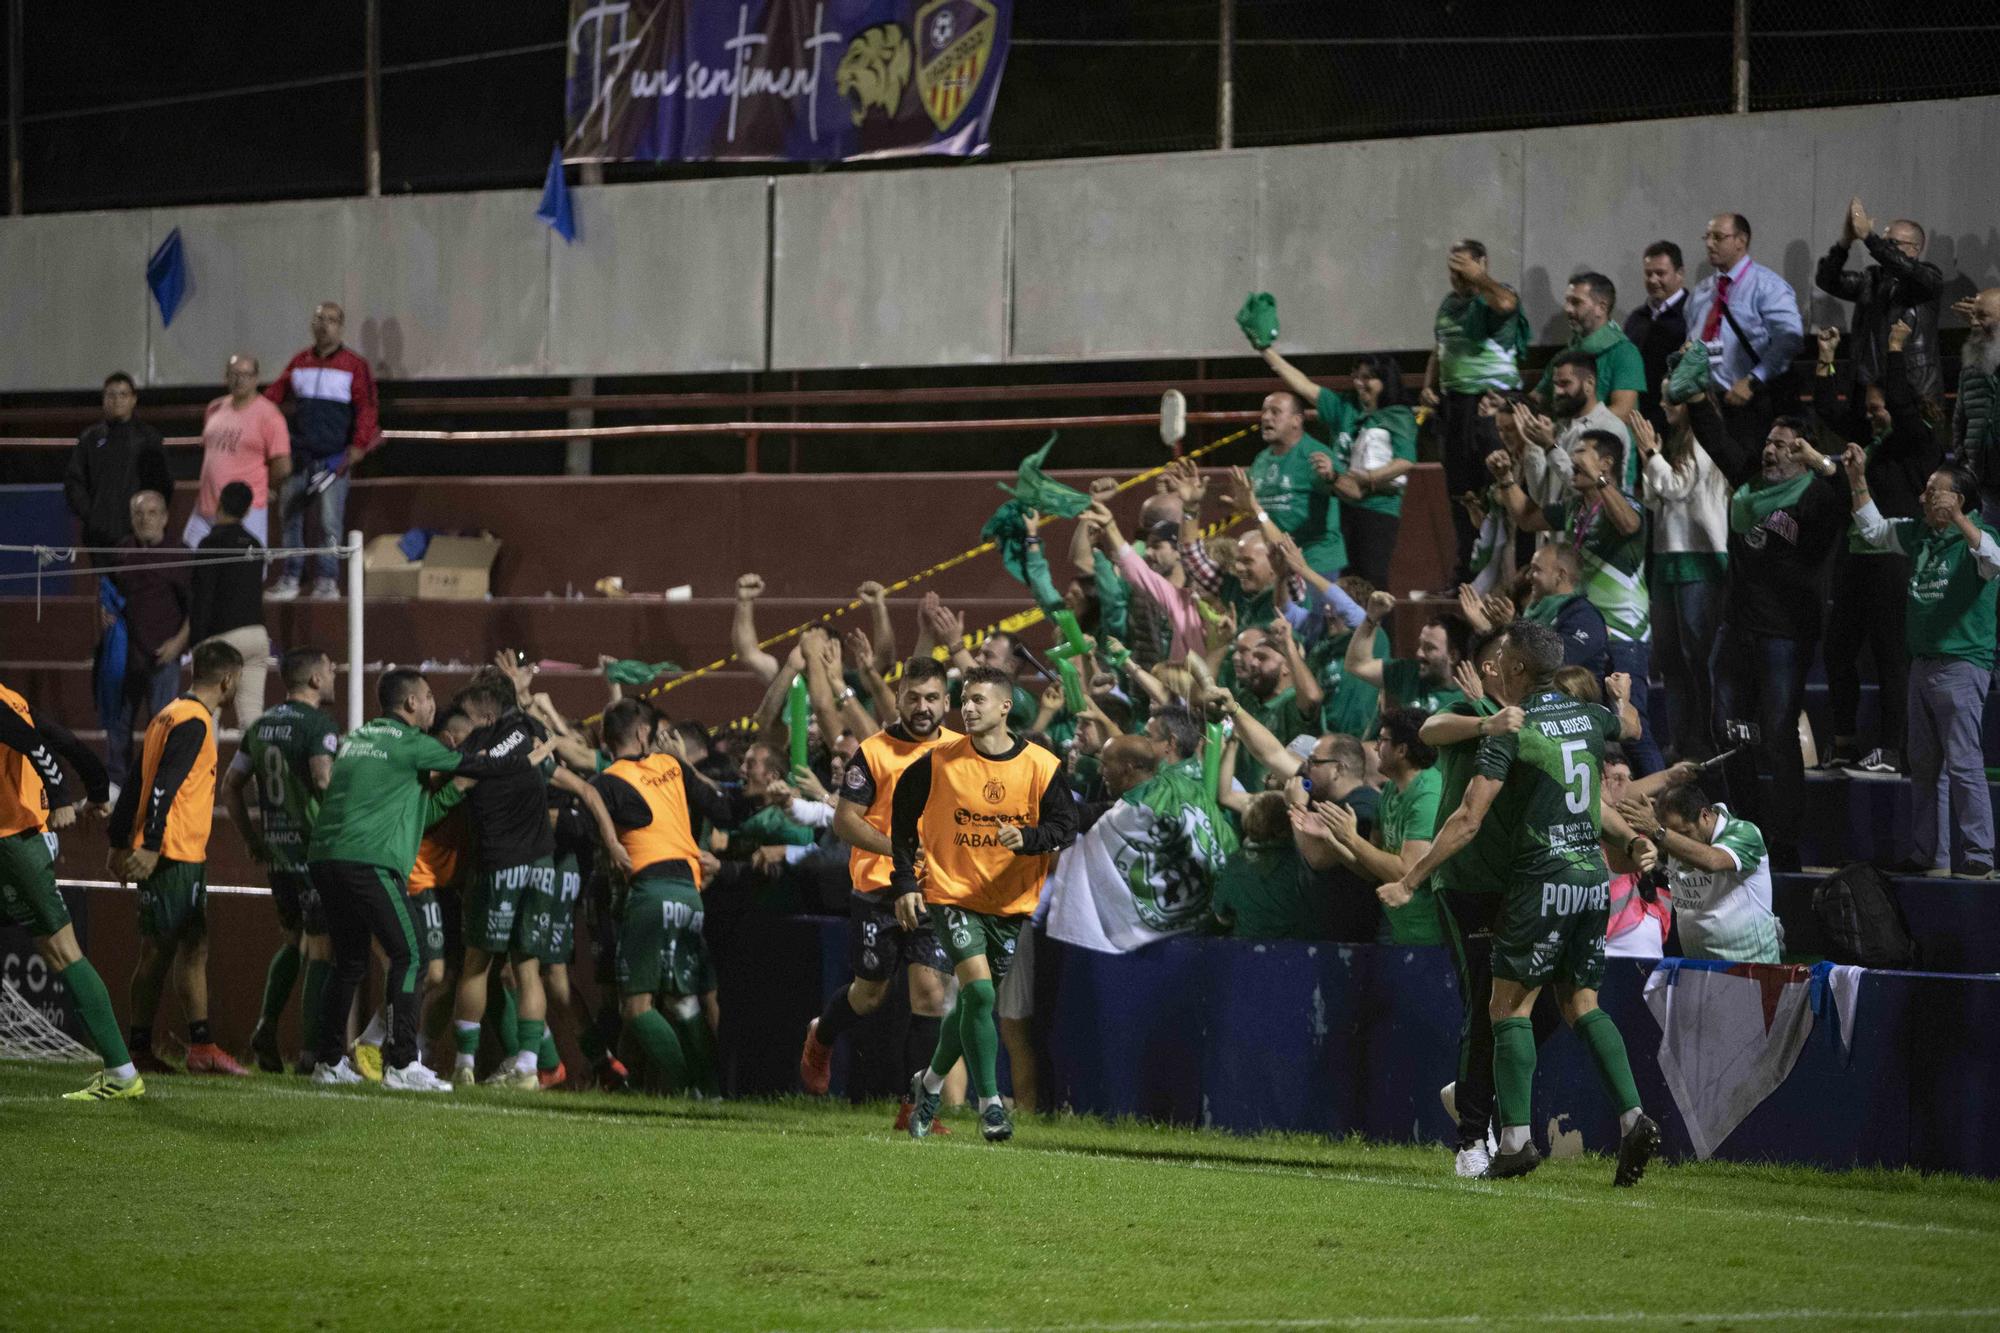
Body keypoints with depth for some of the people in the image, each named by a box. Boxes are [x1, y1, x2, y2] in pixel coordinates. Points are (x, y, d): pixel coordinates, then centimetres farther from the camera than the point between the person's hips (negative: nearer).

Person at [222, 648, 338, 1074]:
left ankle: (266, 1026, 9)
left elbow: (230, 786, 16)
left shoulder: (260, 727, 12)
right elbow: (324, 779, -25)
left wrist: (252, 840, 21)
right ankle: (312, 1050, -3)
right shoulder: (319, 726, -11)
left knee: (294, 941, 23)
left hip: (276, 851, 7)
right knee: (321, 949, -1)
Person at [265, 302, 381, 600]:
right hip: (299, 454, 4)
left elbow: (366, 408, -4)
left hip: (334, 459, -4)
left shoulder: (355, 365, 0)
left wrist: (357, 447, -14)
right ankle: (290, 578, 11)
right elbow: (274, 394, 12)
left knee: (330, 521, -7)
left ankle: (327, 580, -1)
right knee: (291, 518, 4)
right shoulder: (299, 363, 13)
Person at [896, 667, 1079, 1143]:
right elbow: (904, 816, 8)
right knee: (978, 991, -18)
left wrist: (1027, 839, -24)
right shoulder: (938, 763, -4)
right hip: (952, 893, -2)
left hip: (1011, 902, 2)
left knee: (975, 1000, 11)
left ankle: (931, 1082, 37)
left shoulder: (1041, 766, -4)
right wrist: (905, 883, 1)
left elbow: (1065, 827, -3)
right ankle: (990, 1104, -12)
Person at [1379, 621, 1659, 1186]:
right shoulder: (1590, 717, 8)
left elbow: (1468, 821, -15)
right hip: (1594, 877, 6)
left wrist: (1410, 880, -11)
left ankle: (1516, 1137, -5)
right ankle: (1632, 1116, -4)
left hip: (1541, 882, -6)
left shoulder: (1510, 732, -11)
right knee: (1581, 1003, 13)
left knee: (1510, 1007, 3)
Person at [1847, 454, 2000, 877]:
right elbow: (1873, 529, 27)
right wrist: (1858, 480, 19)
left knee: (1963, 763, -12)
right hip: (1924, 663, 9)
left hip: (1962, 664, -9)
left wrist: (1958, 520, -40)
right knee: (1924, 765, 11)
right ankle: (1932, 858, 17)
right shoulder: (1919, 534, 14)